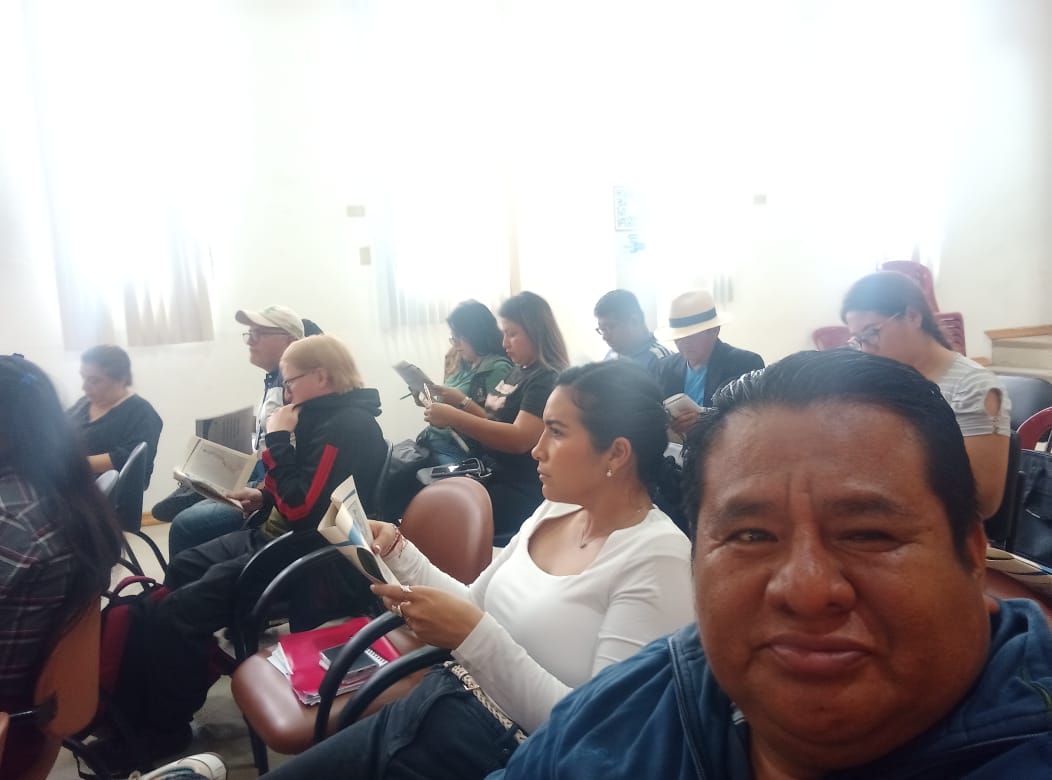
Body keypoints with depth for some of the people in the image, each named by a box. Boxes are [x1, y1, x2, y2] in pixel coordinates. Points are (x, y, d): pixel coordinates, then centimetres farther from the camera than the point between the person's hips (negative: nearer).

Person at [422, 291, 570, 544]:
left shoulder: (547, 380, -14)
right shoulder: (518, 372, 15)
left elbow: (519, 439, -25)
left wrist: (454, 418, -25)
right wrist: (462, 401, 3)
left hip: (518, 492, -9)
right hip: (494, 476, 9)